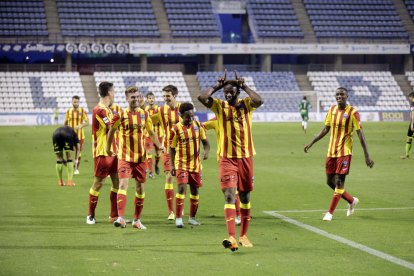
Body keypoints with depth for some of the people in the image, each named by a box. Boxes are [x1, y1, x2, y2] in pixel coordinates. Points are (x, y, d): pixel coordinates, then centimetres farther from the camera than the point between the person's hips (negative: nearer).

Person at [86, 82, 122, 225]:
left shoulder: (114, 108, 13)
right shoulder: (99, 110, -14)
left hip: (114, 151, 8)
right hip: (102, 152, -8)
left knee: (117, 182, 6)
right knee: (98, 183, -1)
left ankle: (114, 216, 13)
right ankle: (90, 215, 10)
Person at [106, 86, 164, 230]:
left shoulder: (144, 114, 5)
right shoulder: (121, 115, -4)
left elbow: (151, 132, 16)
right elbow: (111, 131, 10)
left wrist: (159, 145, 1)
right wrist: (108, 148, 14)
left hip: (140, 157, 4)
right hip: (125, 157, -4)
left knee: (140, 187, 8)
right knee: (123, 184, -19)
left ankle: (137, 220, 20)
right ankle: (121, 218, -26)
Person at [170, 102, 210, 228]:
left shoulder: (198, 125, 0)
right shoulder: (176, 129, -8)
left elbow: (205, 141, 6)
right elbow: (172, 148, -1)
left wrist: (206, 151, -15)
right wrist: (172, 165, -6)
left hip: (195, 163, 4)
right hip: (181, 163, -4)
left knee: (195, 190, 10)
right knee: (181, 188, -16)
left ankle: (192, 218, 25)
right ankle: (178, 219, -14)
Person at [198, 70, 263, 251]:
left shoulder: (246, 105, 3)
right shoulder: (220, 106, 2)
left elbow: (259, 101, -19)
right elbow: (202, 98, -14)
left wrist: (244, 86, -12)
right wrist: (217, 86, -7)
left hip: (245, 157, 2)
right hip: (227, 158, -2)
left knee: (245, 197, 11)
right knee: (229, 195, -15)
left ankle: (243, 235, 25)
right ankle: (231, 237, -26)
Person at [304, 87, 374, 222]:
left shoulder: (352, 112, -10)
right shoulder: (332, 110, 7)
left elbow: (360, 134, -12)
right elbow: (325, 129, 17)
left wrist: (367, 155, -15)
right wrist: (311, 143, 15)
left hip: (345, 152, -6)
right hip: (331, 152, 6)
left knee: (339, 181, -9)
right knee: (330, 181, 9)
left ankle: (330, 213, -3)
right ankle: (351, 200, 30)